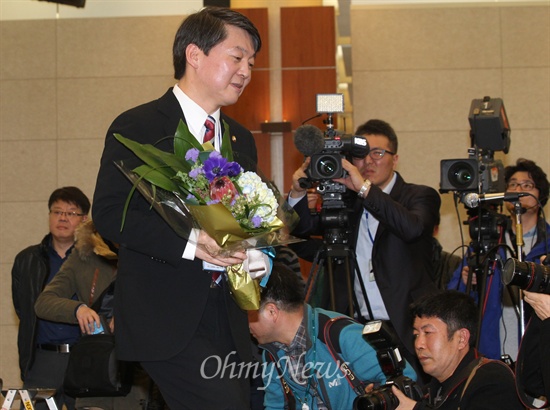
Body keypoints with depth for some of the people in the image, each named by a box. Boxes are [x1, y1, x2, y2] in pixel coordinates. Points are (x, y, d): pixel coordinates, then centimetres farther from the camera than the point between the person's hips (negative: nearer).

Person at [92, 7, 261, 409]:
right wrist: (190, 242, -23)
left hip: (226, 318, 7)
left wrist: (256, 255, 0)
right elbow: (108, 214, -13)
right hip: (164, 317, -7)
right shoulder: (137, 128, -4)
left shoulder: (241, 139, 17)